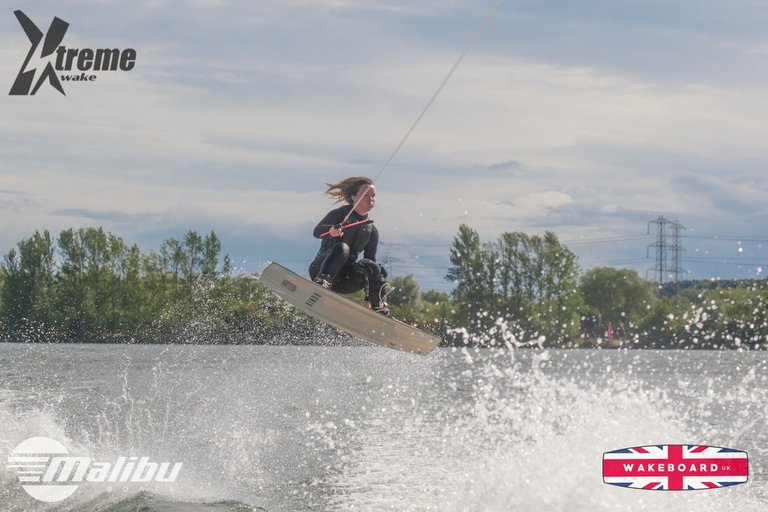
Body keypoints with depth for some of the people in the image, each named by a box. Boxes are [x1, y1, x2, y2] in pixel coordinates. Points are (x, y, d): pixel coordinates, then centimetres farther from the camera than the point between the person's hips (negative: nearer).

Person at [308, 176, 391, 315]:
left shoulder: (371, 230, 12)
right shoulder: (340, 214, -3)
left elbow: (371, 260, 15)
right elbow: (317, 231, -19)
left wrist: (368, 298, 9)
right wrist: (331, 230, -45)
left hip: (345, 280, 4)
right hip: (321, 269, -4)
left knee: (373, 267, -23)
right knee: (341, 248, -33)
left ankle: (379, 308, -21)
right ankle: (321, 283, -51)